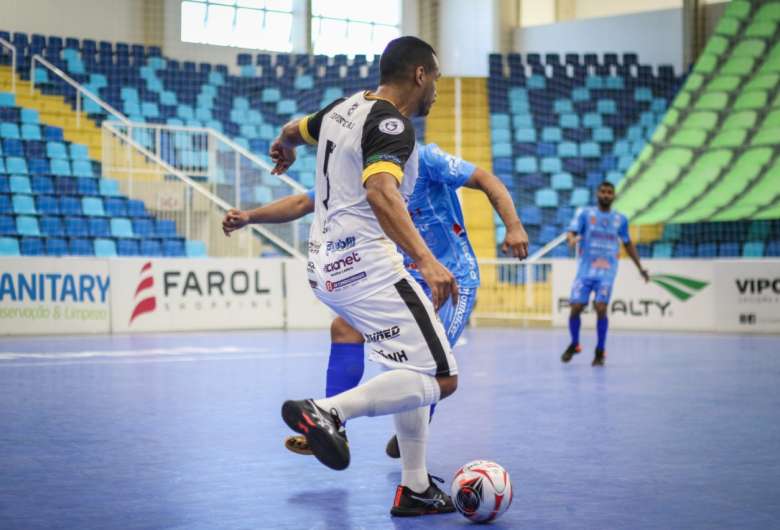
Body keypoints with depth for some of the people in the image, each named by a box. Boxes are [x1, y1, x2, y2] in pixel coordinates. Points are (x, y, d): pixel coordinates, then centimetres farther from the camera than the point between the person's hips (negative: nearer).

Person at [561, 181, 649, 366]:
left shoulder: (620, 219, 9)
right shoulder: (584, 213, 3)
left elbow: (628, 244, 22)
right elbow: (571, 231, -10)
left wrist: (640, 268, 20)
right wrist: (572, 239, -35)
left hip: (606, 272, 0)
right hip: (585, 270, 0)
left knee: (600, 308, -14)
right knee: (575, 308, -5)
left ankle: (600, 352, 0)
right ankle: (574, 344, 21)